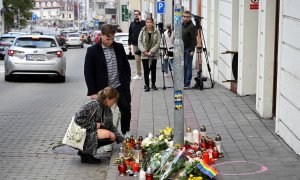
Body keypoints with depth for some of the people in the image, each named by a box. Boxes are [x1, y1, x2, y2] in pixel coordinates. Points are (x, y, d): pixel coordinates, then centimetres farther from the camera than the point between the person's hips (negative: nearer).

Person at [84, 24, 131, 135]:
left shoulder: (119, 47, 5)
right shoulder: (92, 51, -7)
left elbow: (126, 66, 15)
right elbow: (88, 73, -7)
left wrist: (127, 82, 8)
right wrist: (92, 92, -10)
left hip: (120, 87, 4)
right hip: (103, 90, -4)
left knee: (126, 110, 6)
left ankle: (125, 134, 25)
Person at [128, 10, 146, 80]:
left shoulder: (143, 22, -2)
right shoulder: (132, 24, 13)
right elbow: (130, 34, 15)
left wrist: (140, 21, -18)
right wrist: (129, 44, 10)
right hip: (135, 44, 4)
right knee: (137, 60, 7)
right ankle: (139, 74, 13)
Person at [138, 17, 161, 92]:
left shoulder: (157, 32, -2)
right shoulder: (142, 31, 2)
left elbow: (158, 43, -5)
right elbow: (139, 42, -1)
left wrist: (151, 51, -13)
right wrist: (144, 51, -12)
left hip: (154, 54, 0)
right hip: (144, 55, 0)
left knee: (153, 70, 9)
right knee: (146, 70, -2)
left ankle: (153, 84, 21)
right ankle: (147, 85, 5)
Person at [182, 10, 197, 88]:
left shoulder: (192, 27, -8)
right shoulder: (181, 25, 13)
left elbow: (194, 39, -12)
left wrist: (192, 50, -17)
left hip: (188, 49, -7)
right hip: (181, 49, 7)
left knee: (188, 66, -3)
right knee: (183, 66, 9)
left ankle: (187, 84, -1)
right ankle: (183, 82, 15)